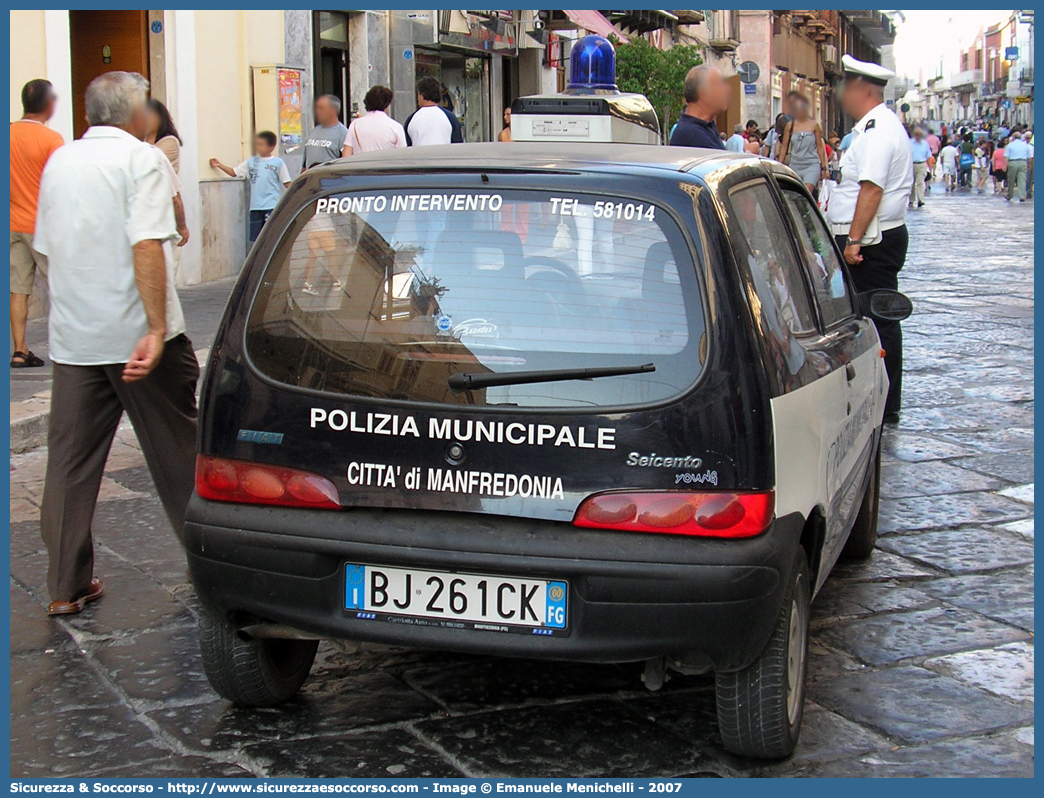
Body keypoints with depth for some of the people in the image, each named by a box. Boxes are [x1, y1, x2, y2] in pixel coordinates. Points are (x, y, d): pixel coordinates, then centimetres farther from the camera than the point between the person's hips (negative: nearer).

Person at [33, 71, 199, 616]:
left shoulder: (58, 162, 12)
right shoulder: (140, 158, -8)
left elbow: (48, 247, 19)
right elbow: (146, 245, -20)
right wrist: (157, 330, -25)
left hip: (72, 339, 5)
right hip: (136, 334, -5)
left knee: (69, 461, 8)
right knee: (175, 449, 9)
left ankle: (66, 586, 10)